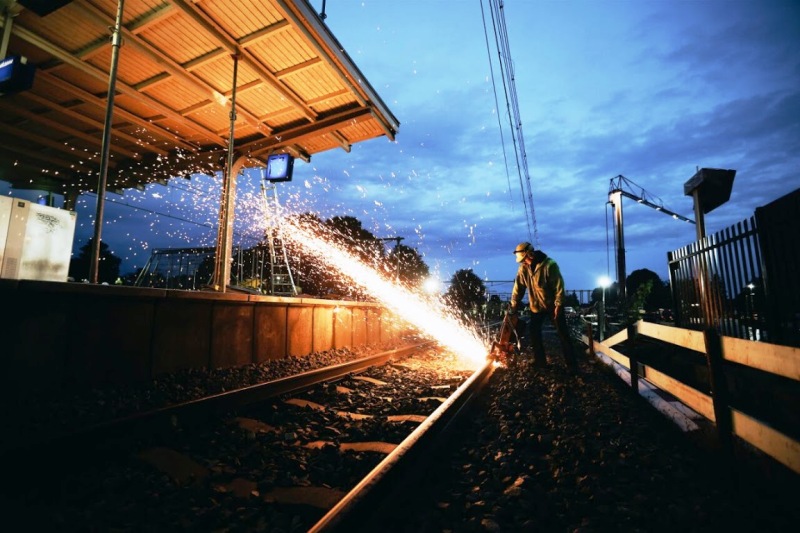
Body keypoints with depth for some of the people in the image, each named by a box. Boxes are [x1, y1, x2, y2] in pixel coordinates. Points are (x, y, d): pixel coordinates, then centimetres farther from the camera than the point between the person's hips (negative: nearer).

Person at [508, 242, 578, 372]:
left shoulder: (550, 265, -23)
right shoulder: (523, 267, -7)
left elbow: (559, 286, -20)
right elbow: (519, 287, -1)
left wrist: (558, 305, -21)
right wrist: (514, 304, -1)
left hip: (553, 305, -5)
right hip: (536, 306, 5)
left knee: (563, 335, 0)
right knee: (533, 333, 6)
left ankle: (572, 365, 8)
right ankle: (540, 361, 21)